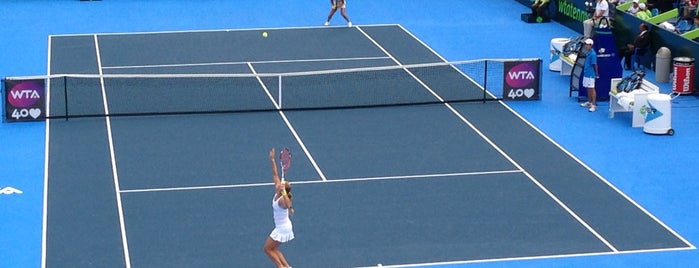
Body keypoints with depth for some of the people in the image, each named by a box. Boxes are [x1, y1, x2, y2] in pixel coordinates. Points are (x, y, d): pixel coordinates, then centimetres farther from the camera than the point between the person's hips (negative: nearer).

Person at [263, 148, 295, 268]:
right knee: (273, 249, 18)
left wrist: (283, 191, -61)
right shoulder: (277, 193, -5)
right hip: (281, 227, 9)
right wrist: (272, 160, 1)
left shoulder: (282, 200, -28)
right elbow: (275, 174, 1)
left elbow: (288, 205, -55)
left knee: (268, 248, 2)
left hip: (282, 228, -9)